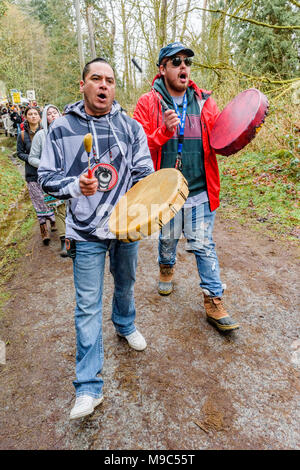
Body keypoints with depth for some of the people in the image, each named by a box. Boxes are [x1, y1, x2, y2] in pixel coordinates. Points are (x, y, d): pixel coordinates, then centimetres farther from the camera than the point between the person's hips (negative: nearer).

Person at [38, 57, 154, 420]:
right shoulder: (61, 129, -3)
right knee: (88, 306, 2)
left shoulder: (131, 127, 1)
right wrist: (75, 186, -21)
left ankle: (125, 325, 56)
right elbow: (46, 177, -1)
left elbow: (145, 174, 2)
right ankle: (89, 386, 16)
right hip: (86, 233, -2)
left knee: (125, 285, 24)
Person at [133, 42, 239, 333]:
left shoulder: (204, 102, 6)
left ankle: (214, 301, 16)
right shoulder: (148, 103, -1)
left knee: (204, 246, 3)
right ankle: (166, 267, 50)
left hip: (200, 192, 1)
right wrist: (164, 132, -25)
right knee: (167, 239, 17)